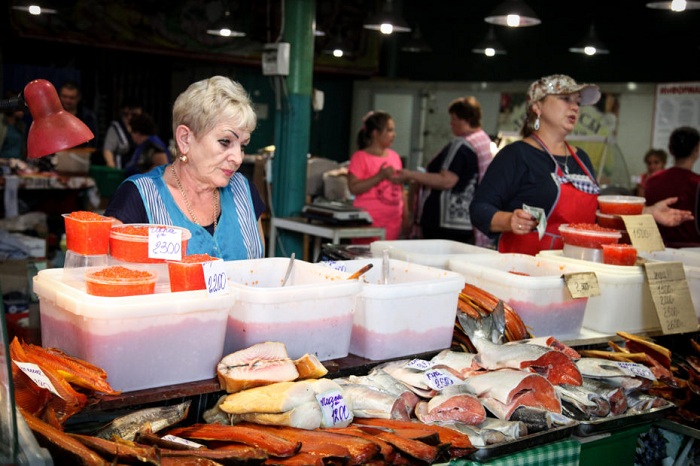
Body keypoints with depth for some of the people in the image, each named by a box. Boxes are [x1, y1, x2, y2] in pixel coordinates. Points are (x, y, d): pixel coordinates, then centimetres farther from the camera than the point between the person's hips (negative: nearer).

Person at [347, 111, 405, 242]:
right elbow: (353, 188, -13)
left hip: (394, 221, 5)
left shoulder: (394, 156, 13)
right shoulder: (360, 157, -4)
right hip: (369, 222, -5)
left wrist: (406, 217, 15)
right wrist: (380, 176, -18)